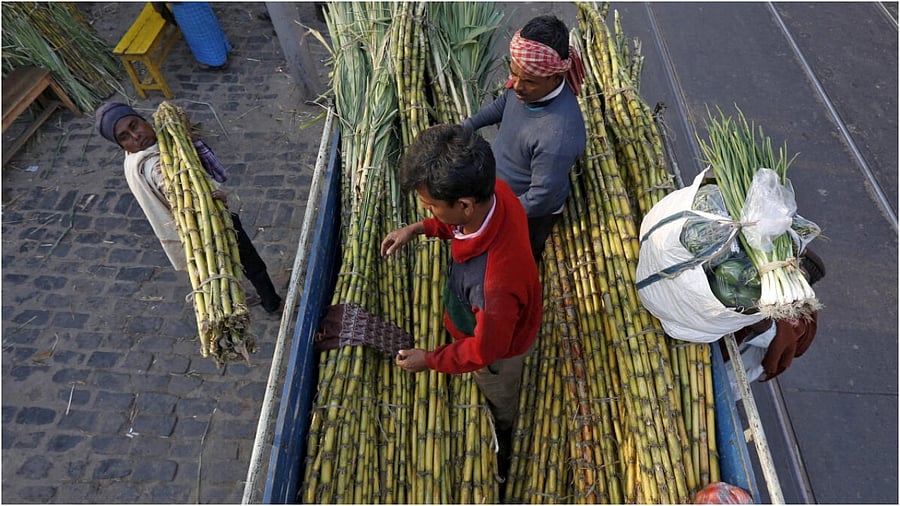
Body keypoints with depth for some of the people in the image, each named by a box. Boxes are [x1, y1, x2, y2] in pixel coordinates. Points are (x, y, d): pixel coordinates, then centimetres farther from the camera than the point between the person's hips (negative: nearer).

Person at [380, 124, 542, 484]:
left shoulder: (495, 283, -50)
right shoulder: (492, 191, -30)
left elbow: (485, 351, -28)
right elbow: (459, 222, -3)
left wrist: (429, 360, -14)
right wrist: (420, 228, -13)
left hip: (496, 346, -6)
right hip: (485, 315, 6)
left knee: (498, 394, 30)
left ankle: (501, 439, 65)